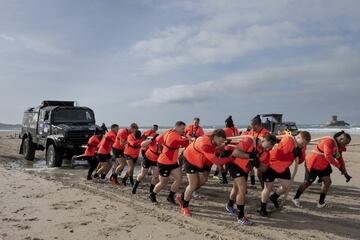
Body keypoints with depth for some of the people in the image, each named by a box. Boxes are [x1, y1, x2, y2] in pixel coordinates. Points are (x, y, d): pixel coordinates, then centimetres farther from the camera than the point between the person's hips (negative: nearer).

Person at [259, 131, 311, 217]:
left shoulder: (302, 146, -5)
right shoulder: (287, 140, -31)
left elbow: (300, 161, -1)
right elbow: (278, 155, -36)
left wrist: (299, 155, -22)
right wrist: (293, 153, -34)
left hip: (283, 167, 8)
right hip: (271, 165, -7)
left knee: (286, 186, 8)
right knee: (268, 187, 0)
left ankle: (274, 197, 38)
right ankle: (263, 208, 18)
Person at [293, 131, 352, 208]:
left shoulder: (338, 147, 5)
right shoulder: (329, 142, -25)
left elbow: (340, 160, 11)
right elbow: (328, 156, -32)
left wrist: (345, 173, 6)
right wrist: (339, 166, -24)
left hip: (323, 165, 9)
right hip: (313, 164, -9)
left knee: (327, 181, 1)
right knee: (307, 182, 1)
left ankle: (321, 203, 14)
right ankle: (296, 198, 20)